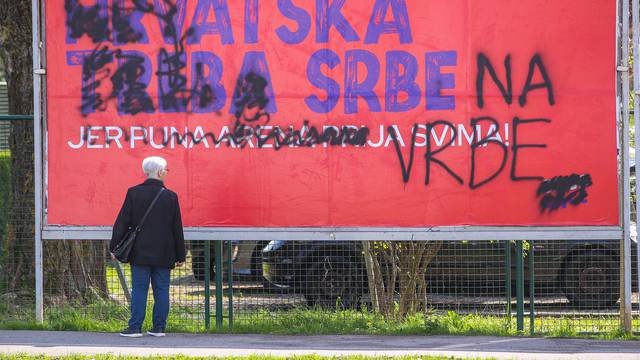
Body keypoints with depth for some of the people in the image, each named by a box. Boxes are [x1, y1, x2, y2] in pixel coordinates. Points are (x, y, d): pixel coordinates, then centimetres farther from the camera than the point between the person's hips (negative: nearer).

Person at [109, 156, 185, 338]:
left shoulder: (134, 193, -3)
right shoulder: (170, 196, -1)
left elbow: (122, 222, -2)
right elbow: (177, 229, 4)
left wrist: (114, 247, 5)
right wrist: (180, 255, 11)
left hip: (140, 252, 0)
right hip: (163, 254, 0)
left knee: (139, 289, 0)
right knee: (161, 289, 5)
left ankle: (135, 327, -4)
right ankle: (159, 327, 6)